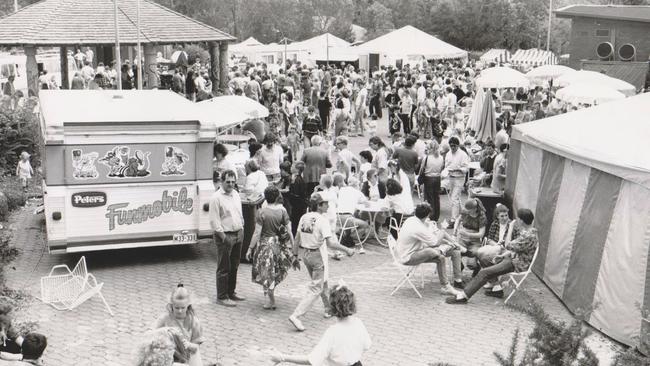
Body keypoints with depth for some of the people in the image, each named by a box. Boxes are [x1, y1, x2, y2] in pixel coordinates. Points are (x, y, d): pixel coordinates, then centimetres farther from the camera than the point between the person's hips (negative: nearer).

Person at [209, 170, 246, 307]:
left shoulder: (236, 194, 11)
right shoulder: (216, 197, -13)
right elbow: (214, 221, -15)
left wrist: (242, 229, 12)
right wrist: (223, 236, -17)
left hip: (237, 234, 8)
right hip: (225, 235, -8)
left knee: (234, 266, 16)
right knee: (224, 268, -3)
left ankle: (231, 292, 28)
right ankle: (222, 297, 5)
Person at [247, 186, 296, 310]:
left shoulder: (262, 212, -12)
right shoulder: (282, 211, -5)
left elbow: (257, 233, -13)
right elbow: (289, 231, -4)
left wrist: (250, 249, -5)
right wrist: (293, 247, 5)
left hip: (265, 244, -3)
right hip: (279, 245, 3)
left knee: (266, 273, 10)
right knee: (275, 273, 21)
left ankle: (270, 301, 10)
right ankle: (270, 298, 27)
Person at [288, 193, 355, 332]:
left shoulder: (304, 217, 0)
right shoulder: (322, 220, -20)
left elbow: (297, 239, 5)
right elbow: (330, 243, -27)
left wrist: (295, 255, 15)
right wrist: (347, 250, -19)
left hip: (304, 254, 8)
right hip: (317, 256, -8)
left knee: (322, 283, 26)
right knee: (316, 290, 1)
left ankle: (329, 309, 40)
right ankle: (296, 315, -9)